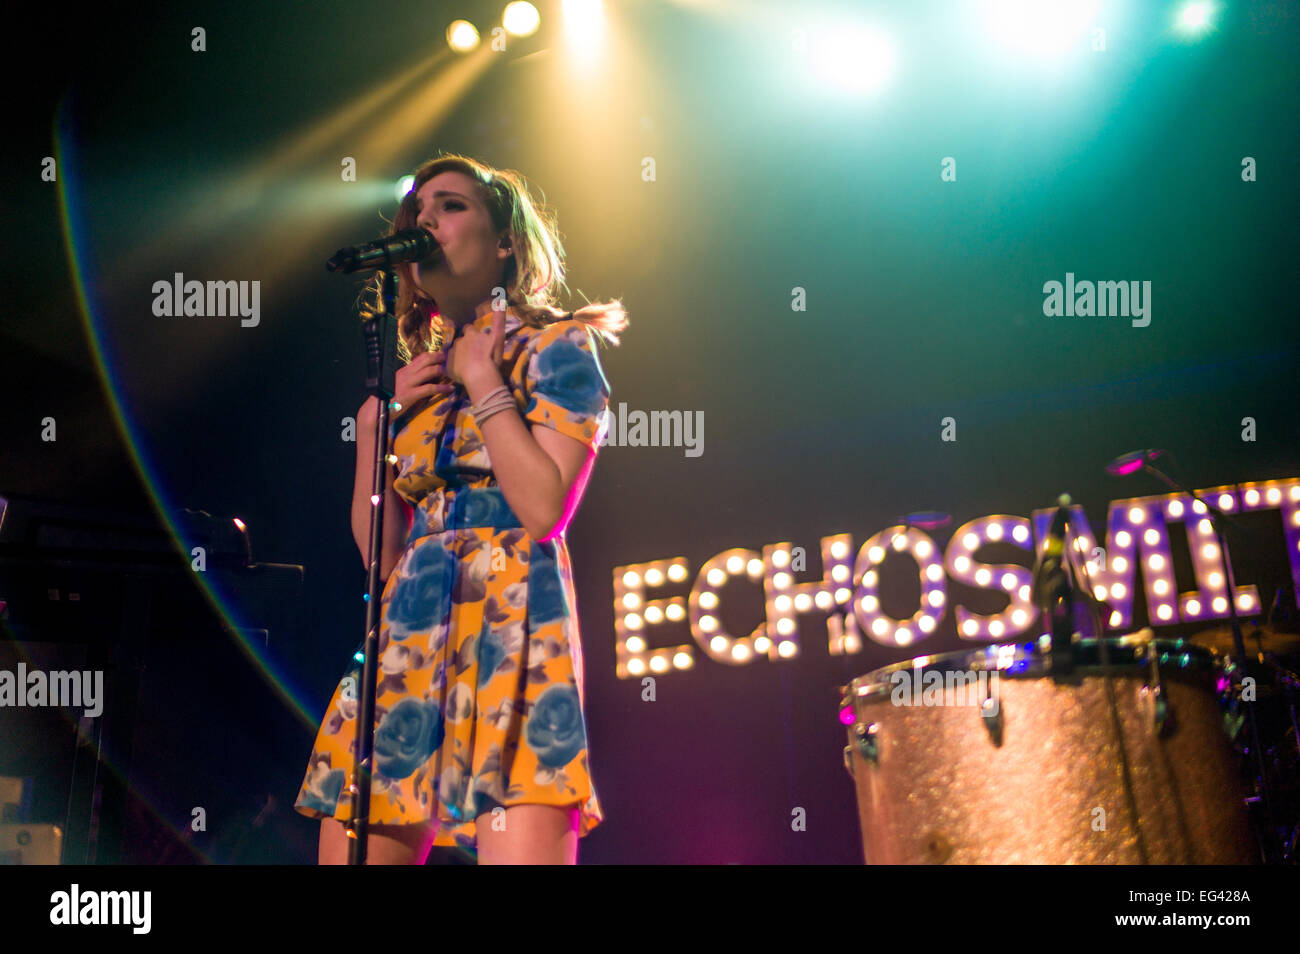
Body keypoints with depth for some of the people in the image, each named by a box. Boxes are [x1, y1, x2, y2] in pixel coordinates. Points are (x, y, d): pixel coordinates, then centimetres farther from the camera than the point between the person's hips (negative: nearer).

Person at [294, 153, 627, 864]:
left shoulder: (555, 347, 7)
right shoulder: (414, 377, 23)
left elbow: (544, 507, -10)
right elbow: (379, 555, 17)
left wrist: (484, 383, -1)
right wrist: (373, 421, 9)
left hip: (510, 625, -6)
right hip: (406, 637, 6)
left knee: (519, 850, -18)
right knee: (357, 849, -1)